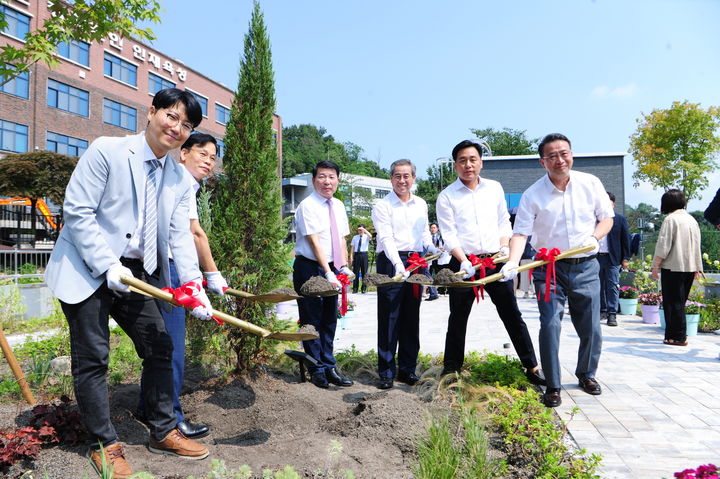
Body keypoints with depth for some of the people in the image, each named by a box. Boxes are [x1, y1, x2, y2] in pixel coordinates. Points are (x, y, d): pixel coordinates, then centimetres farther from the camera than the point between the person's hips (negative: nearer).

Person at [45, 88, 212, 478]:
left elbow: (180, 235, 1)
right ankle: (103, 445, 17)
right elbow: (76, 212, -14)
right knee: (92, 358, 2)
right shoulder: (106, 151, -11)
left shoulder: (179, 180, 5)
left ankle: (163, 432, 22)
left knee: (160, 348, 7)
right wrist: (109, 266, -20)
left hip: (136, 275, 6)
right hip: (88, 271, -5)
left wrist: (193, 284, -12)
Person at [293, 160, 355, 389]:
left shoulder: (338, 206, 10)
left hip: (332, 269, 7)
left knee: (329, 319, 13)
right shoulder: (307, 206, -13)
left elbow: (342, 239, 11)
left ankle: (329, 367, 23)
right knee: (312, 320, 3)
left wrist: (343, 267, -2)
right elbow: (315, 242, -21)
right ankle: (317, 370, 15)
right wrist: (328, 273, -27)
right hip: (310, 268, -7)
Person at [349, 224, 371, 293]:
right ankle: (355, 289, 8)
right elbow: (352, 247, 9)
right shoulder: (355, 237, 12)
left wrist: (364, 229, -19)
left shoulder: (366, 237, 5)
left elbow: (370, 236, -21)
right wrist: (351, 257, 0)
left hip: (364, 255, -2)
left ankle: (364, 288, 9)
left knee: (364, 271, 0)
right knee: (355, 271, 2)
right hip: (356, 254, 2)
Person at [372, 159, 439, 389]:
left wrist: (435, 250, -2)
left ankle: (407, 369, 22)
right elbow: (386, 238, -13)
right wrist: (398, 264, -27)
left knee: (411, 318, 11)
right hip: (391, 263, -5)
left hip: (416, 262, 5)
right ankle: (386, 372, 7)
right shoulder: (382, 206, -2)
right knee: (389, 318, -3)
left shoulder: (421, 205, 15)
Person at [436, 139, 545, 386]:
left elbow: (504, 222, 15)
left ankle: (532, 367, 14)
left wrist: (504, 247, -1)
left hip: (495, 261, 2)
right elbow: (449, 235, -7)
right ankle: (450, 370, 21)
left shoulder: (494, 188, 9)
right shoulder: (446, 197, -1)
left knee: (512, 314, 4)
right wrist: (464, 261, -18)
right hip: (463, 263, -2)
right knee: (458, 319, 7)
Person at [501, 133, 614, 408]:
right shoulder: (533, 195, -8)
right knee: (550, 325, -9)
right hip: (549, 267, -2)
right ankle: (553, 386, 7)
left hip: (586, 267, 3)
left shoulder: (590, 184, 0)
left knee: (591, 328, 10)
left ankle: (587, 374, 36)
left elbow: (606, 217, 11)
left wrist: (594, 237, -9)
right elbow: (520, 232, -13)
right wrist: (513, 262, -30)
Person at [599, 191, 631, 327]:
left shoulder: (620, 219, 3)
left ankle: (612, 314, -2)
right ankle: (602, 311, 20)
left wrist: (626, 258, -2)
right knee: (599, 286, 9)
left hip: (612, 258, -3)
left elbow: (626, 239, 3)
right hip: (596, 257, 3)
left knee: (613, 286, -5)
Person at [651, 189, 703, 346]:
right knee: (680, 302, 16)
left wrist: (655, 266, -9)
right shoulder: (692, 219, 11)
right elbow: (697, 246, 17)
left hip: (673, 267, -7)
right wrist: (697, 267, 23)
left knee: (673, 303, 0)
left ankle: (678, 337, 3)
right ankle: (680, 334, 21)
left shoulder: (670, 219, -11)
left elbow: (663, 246, -15)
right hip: (690, 267, 7)